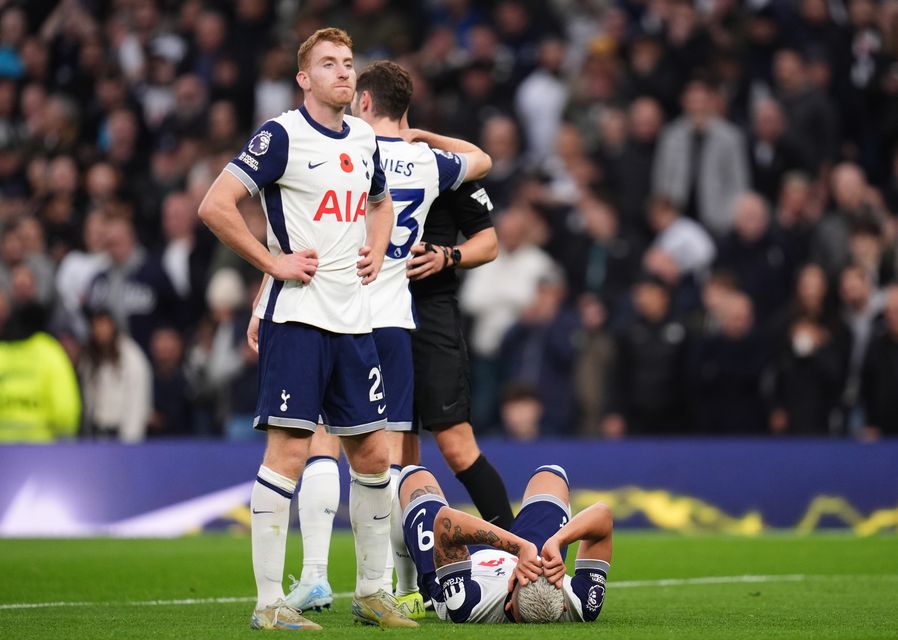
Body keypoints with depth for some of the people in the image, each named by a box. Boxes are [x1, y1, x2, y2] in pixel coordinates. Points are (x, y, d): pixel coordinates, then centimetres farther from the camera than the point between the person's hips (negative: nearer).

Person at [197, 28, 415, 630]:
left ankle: (372, 591, 20)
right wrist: (274, 262, -14)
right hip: (296, 315, -7)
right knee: (289, 450, -10)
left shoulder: (364, 137, 13)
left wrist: (375, 253, 14)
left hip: (353, 318, 7)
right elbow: (215, 206, -14)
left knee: (372, 451, 8)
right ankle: (269, 603, -6)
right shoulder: (282, 135, -9)